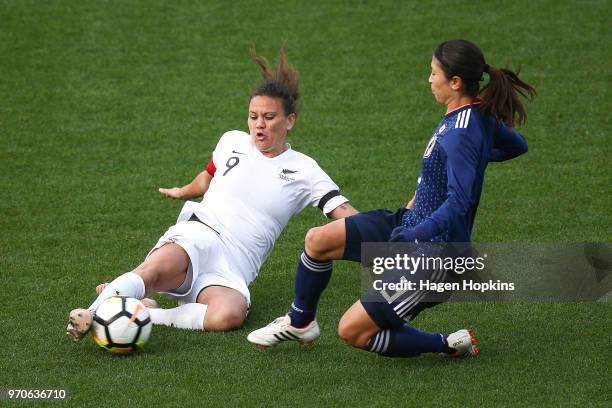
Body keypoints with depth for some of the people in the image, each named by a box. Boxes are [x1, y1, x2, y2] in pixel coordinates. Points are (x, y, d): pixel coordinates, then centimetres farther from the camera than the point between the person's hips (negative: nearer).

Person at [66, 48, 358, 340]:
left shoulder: (303, 170, 10)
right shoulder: (233, 142, 16)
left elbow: (344, 214, 5)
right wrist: (182, 192, 55)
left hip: (234, 270, -1)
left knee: (228, 316, -40)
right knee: (154, 271, -39)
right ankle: (91, 314, -54)